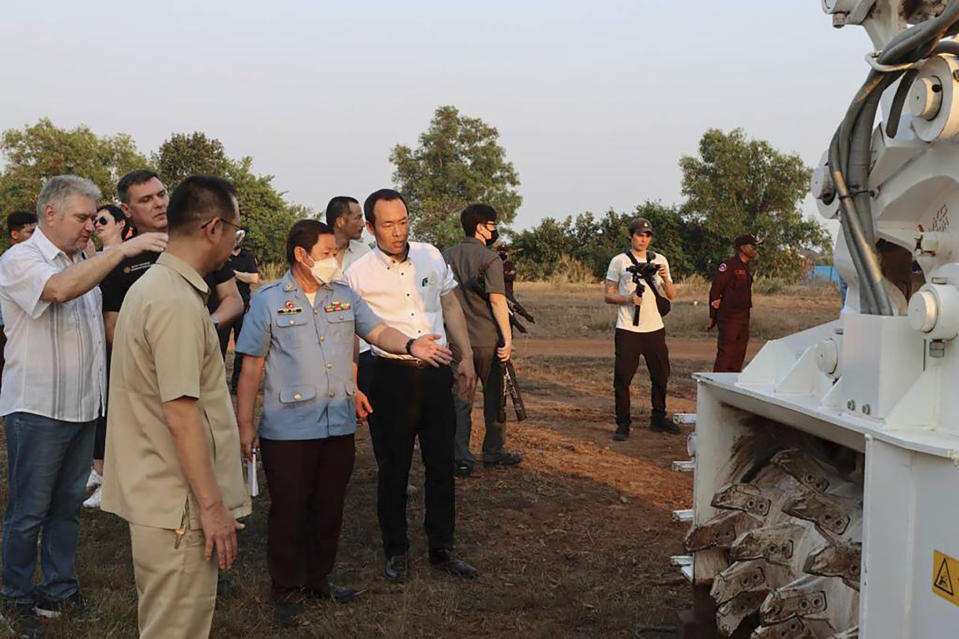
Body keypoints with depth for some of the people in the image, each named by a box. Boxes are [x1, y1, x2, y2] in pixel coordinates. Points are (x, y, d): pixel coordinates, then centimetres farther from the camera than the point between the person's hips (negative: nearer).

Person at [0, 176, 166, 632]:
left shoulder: (83, 262, 13)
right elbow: (60, 289, -33)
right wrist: (122, 249, -33)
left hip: (82, 406, 7)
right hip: (37, 408, -7)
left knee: (67, 505, 15)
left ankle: (60, 589, 26)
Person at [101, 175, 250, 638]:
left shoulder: (149, 286, 13)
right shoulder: (179, 303, -20)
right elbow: (181, 413, -24)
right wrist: (212, 506, -21)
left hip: (152, 494, 10)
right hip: (179, 509, -10)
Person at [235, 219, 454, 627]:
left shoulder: (344, 296, 10)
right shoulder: (268, 300, -4)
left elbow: (378, 332, 5)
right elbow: (252, 367, -4)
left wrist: (411, 345, -17)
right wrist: (244, 424, -7)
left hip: (339, 425, 5)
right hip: (288, 429, -4)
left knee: (329, 508, 13)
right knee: (288, 511, 4)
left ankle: (318, 579, 30)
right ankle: (286, 590, 18)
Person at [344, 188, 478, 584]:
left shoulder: (430, 255, 4)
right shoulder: (358, 274, -6)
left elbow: (450, 305, 15)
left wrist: (467, 357, 10)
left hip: (436, 373, 3)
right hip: (391, 376, -3)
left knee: (442, 464, 9)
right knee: (393, 469, 5)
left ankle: (442, 549, 21)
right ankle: (396, 552, 20)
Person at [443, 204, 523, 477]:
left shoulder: (446, 257, 7)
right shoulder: (490, 259, -9)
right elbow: (497, 301, -17)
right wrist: (507, 338, -16)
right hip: (488, 341, -4)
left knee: (460, 400, 6)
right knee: (494, 398, 12)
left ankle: (461, 458, -2)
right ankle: (494, 452, 21)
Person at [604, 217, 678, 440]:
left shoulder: (659, 260, 12)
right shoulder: (619, 261, 2)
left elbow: (672, 295, 11)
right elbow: (609, 296, 1)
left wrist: (665, 279, -9)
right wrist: (629, 299, -18)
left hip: (655, 328, 4)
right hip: (628, 329, -4)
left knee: (661, 375, 11)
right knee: (623, 377, -6)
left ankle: (658, 419, 25)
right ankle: (623, 424, 2)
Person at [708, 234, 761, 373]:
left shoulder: (747, 269, 16)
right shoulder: (728, 266, -12)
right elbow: (715, 291, -13)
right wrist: (712, 317, -13)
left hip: (743, 319, 9)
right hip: (729, 318, -9)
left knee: (738, 357, 11)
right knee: (725, 355, -10)